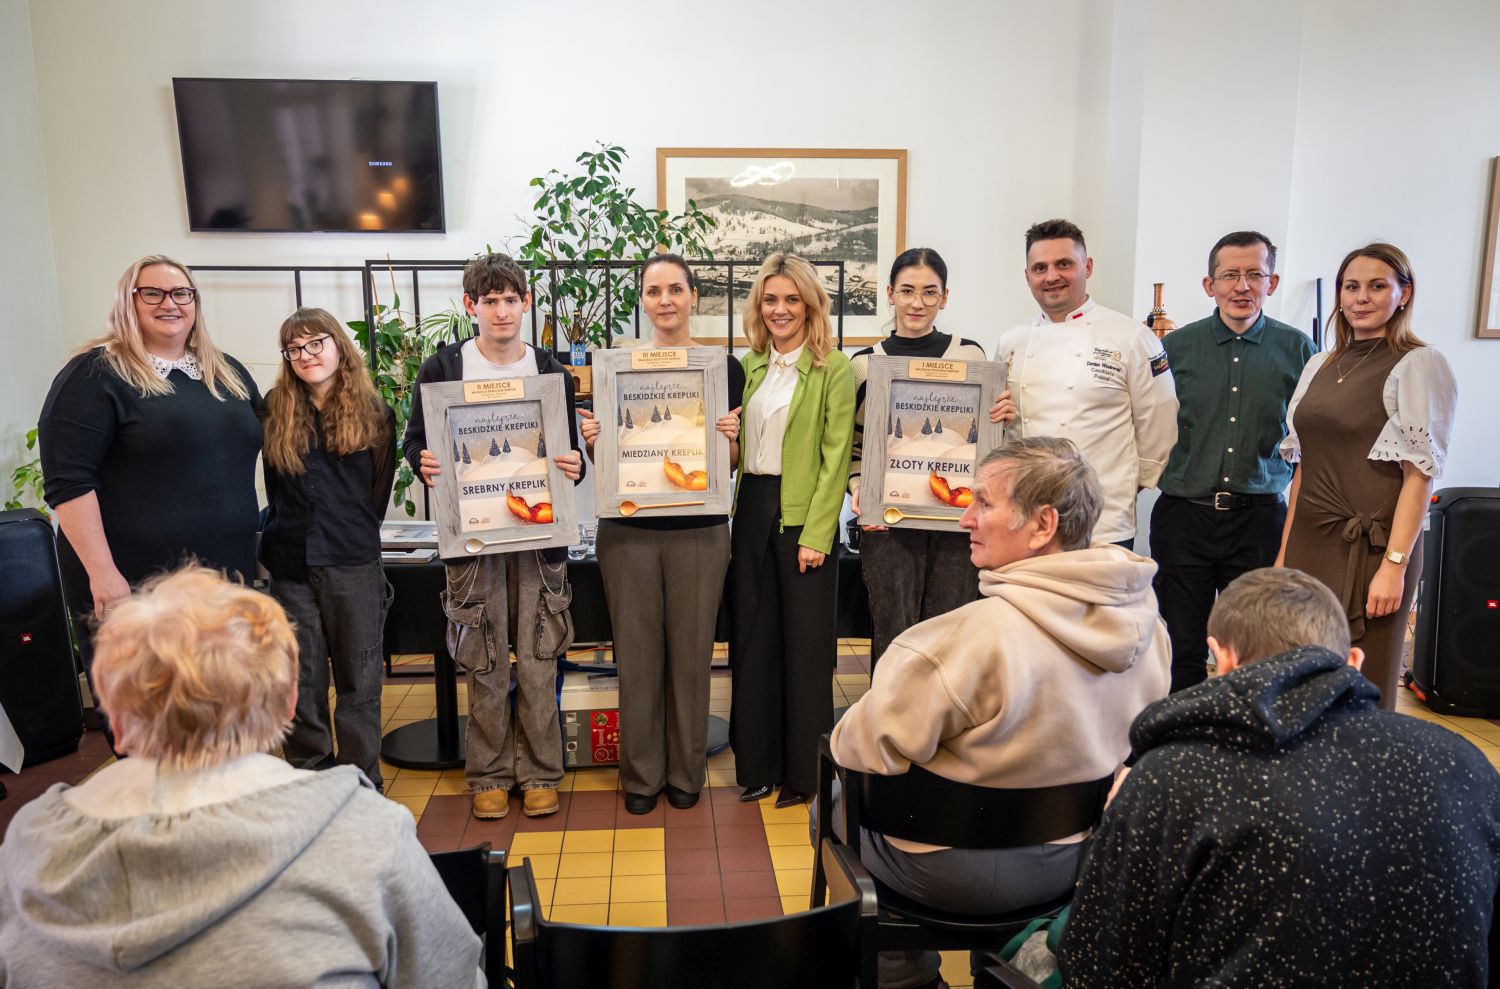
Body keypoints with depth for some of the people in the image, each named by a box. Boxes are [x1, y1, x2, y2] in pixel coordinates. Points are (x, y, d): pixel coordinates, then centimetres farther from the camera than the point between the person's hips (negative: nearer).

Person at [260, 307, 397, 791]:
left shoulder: (374, 413, 2)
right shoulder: (274, 410, 5)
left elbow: (379, 492, 7)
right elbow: (274, 493, 12)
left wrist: (355, 535, 6)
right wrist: (287, 533, 9)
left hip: (354, 567, -1)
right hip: (291, 567, 1)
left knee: (359, 682, 5)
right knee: (300, 683, 9)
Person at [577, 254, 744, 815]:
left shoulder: (724, 366, 2)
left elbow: (733, 464, 4)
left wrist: (730, 439, -16)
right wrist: (590, 439, -12)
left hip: (700, 531, -1)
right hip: (627, 530, 1)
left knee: (691, 653, 8)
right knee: (636, 652, 8)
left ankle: (685, 772, 25)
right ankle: (641, 774, 24)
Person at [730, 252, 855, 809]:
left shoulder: (834, 370, -5)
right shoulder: (750, 365, 12)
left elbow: (836, 458, -10)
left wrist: (816, 534, -15)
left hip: (802, 513, -5)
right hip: (751, 507, 6)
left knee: (804, 643, 3)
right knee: (752, 637, 10)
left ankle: (804, 770, 17)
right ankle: (758, 763, 23)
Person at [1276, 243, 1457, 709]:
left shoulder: (1418, 365, -4)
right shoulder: (1321, 365, 13)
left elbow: (1419, 473, -10)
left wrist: (1394, 564, -17)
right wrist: (1285, 552, 11)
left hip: (1370, 548, -5)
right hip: (1310, 544, 5)